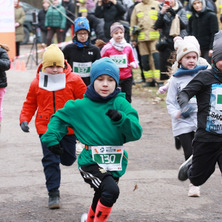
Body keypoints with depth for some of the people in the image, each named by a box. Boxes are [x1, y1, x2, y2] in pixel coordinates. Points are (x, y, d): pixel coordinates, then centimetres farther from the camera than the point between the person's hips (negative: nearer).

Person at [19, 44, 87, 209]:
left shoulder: (74, 80, -5)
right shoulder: (37, 83, 0)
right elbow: (29, 104, 11)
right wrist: (24, 119, -3)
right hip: (46, 128, 0)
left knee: (68, 160, 11)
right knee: (50, 161, -6)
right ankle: (53, 193, 2)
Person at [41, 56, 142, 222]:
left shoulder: (120, 104, -4)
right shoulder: (81, 106, -3)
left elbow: (136, 133, -13)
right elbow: (59, 118, 15)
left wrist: (121, 119, -30)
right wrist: (52, 138, 2)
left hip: (114, 164, 3)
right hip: (91, 161, -3)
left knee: (102, 199, 23)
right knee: (111, 190, -29)